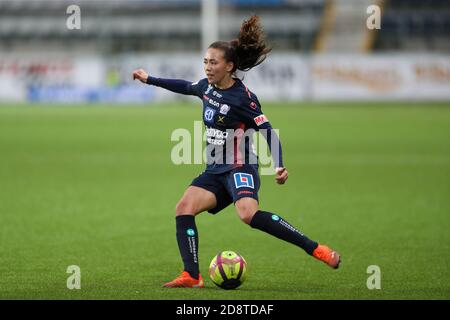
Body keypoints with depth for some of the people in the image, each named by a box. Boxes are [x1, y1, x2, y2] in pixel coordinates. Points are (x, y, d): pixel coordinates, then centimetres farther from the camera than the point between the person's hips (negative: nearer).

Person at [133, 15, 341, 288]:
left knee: (248, 213, -33)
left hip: (240, 169, -8)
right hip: (215, 171, 8)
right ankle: (192, 276, -15)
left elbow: (268, 131, -14)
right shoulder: (208, 87, 7)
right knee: (184, 208, -13)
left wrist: (279, 166, -27)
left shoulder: (242, 97, -14)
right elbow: (186, 87, 30)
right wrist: (150, 80, 38)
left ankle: (315, 249, -30)